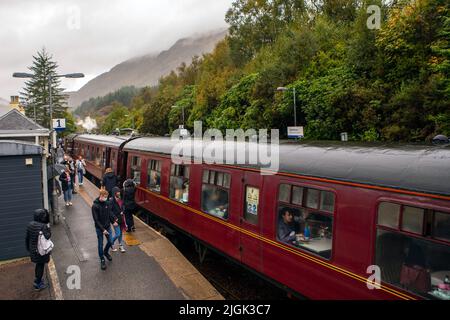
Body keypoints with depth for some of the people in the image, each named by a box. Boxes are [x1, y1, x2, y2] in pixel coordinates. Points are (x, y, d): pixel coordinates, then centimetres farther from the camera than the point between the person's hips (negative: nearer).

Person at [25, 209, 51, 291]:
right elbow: (47, 237, -28)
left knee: (38, 264, 26)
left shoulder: (30, 225, -4)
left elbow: (27, 237, 4)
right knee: (41, 266, 11)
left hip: (33, 249, 7)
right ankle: (38, 284, 22)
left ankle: (37, 280, 42)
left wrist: (28, 248, 16)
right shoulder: (43, 226, -26)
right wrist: (48, 228, -19)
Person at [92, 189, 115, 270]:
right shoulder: (95, 206, -18)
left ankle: (106, 252, 42)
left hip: (108, 226, 4)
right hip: (99, 228, -4)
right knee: (100, 244, 7)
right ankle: (102, 260, 23)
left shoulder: (107, 203, -4)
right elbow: (96, 220, -17)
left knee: (110, 242, 13)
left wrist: (113, 221, -6)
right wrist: (103, 229, -20)